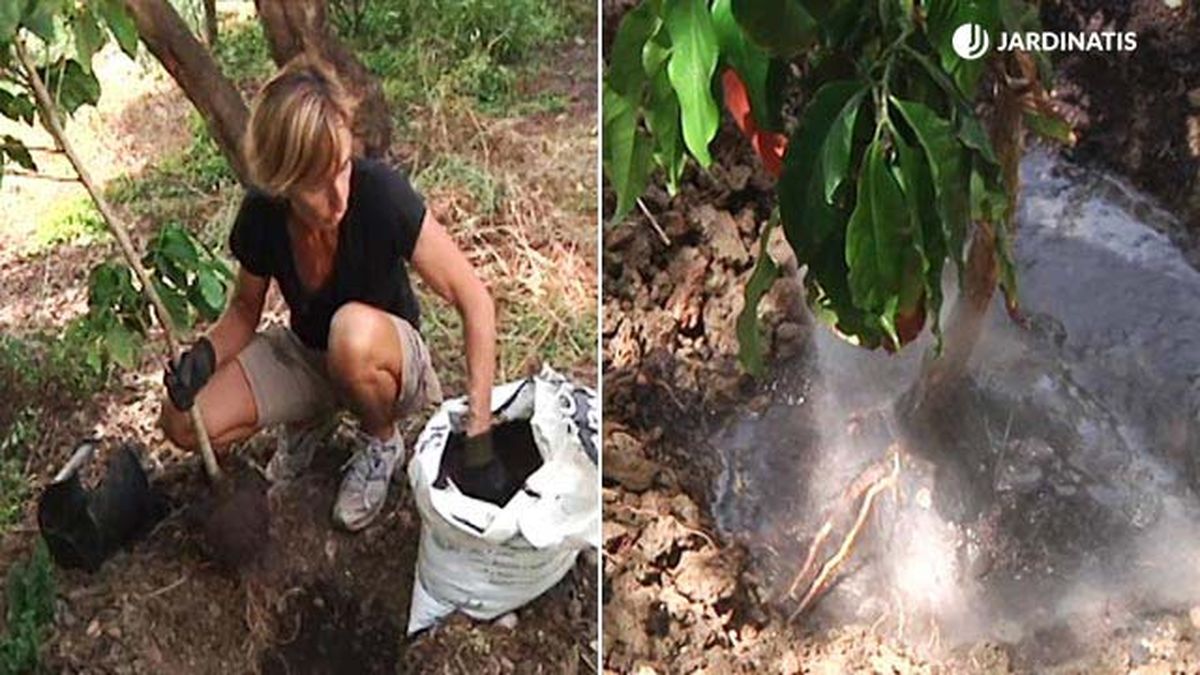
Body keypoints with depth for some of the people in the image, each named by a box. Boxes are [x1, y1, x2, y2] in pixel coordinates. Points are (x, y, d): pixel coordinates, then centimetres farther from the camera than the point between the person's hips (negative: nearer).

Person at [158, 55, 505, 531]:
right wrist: (205, 354, -22)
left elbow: (475, 301, -26)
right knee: (184, 423, -17)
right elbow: (245, 310, 1)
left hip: (385, 360, -3)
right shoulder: (262, 216, -19)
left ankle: (382, 443, -6)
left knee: (354, 330, -39)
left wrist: (477, 435, -31)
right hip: (303, 353, 3)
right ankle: (312, 417, 12)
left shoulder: (380, 195, -30)